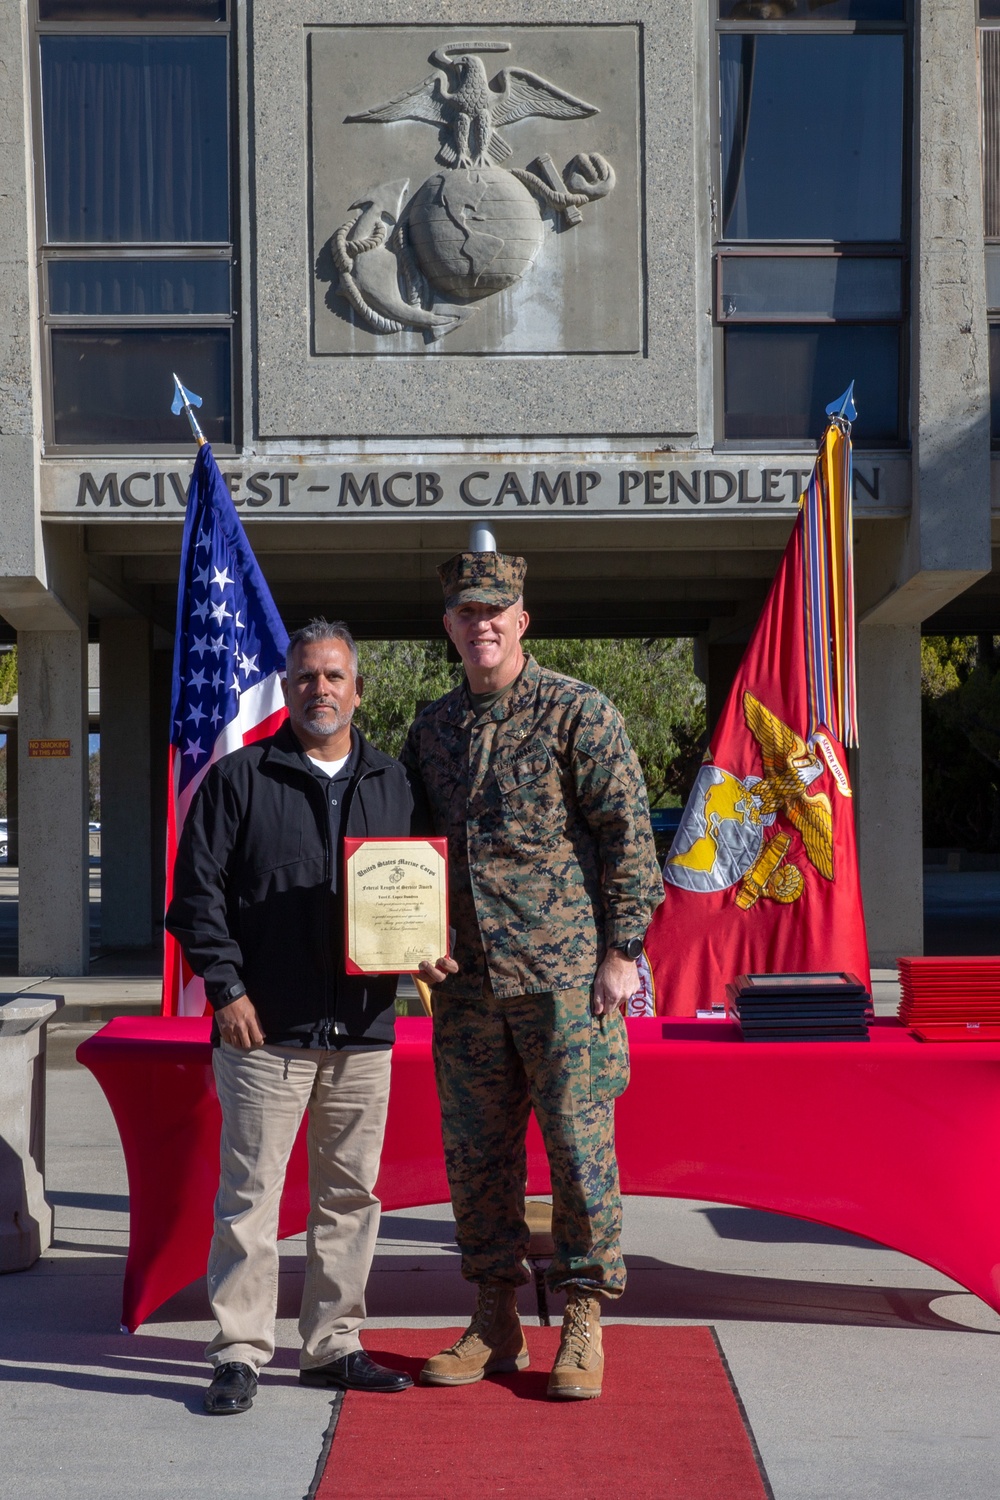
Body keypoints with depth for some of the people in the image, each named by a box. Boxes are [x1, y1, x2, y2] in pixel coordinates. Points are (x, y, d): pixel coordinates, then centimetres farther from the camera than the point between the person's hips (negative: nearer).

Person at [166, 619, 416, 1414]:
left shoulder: (394, 784, 13)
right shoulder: (240, 779, 1)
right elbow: (197, 892, -1)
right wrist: (227, 987, -9)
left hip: (365, 1027, 4)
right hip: (266, 1027, -4)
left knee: (351, 1192, 10)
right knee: (250, 1192, -2)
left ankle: (334, 1343, 22)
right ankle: (240, 1353, 7)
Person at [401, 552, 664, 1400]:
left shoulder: (577, 713, -3)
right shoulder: (432, 728, 13)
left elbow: (627, 833, -5)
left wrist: (619, 953, -10)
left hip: (563, 974, -5)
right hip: (464, 980, 5)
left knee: (580, 1147, -1)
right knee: (474, 1153, 9)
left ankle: (583, 1329, 11)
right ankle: (495, 1323, 21)